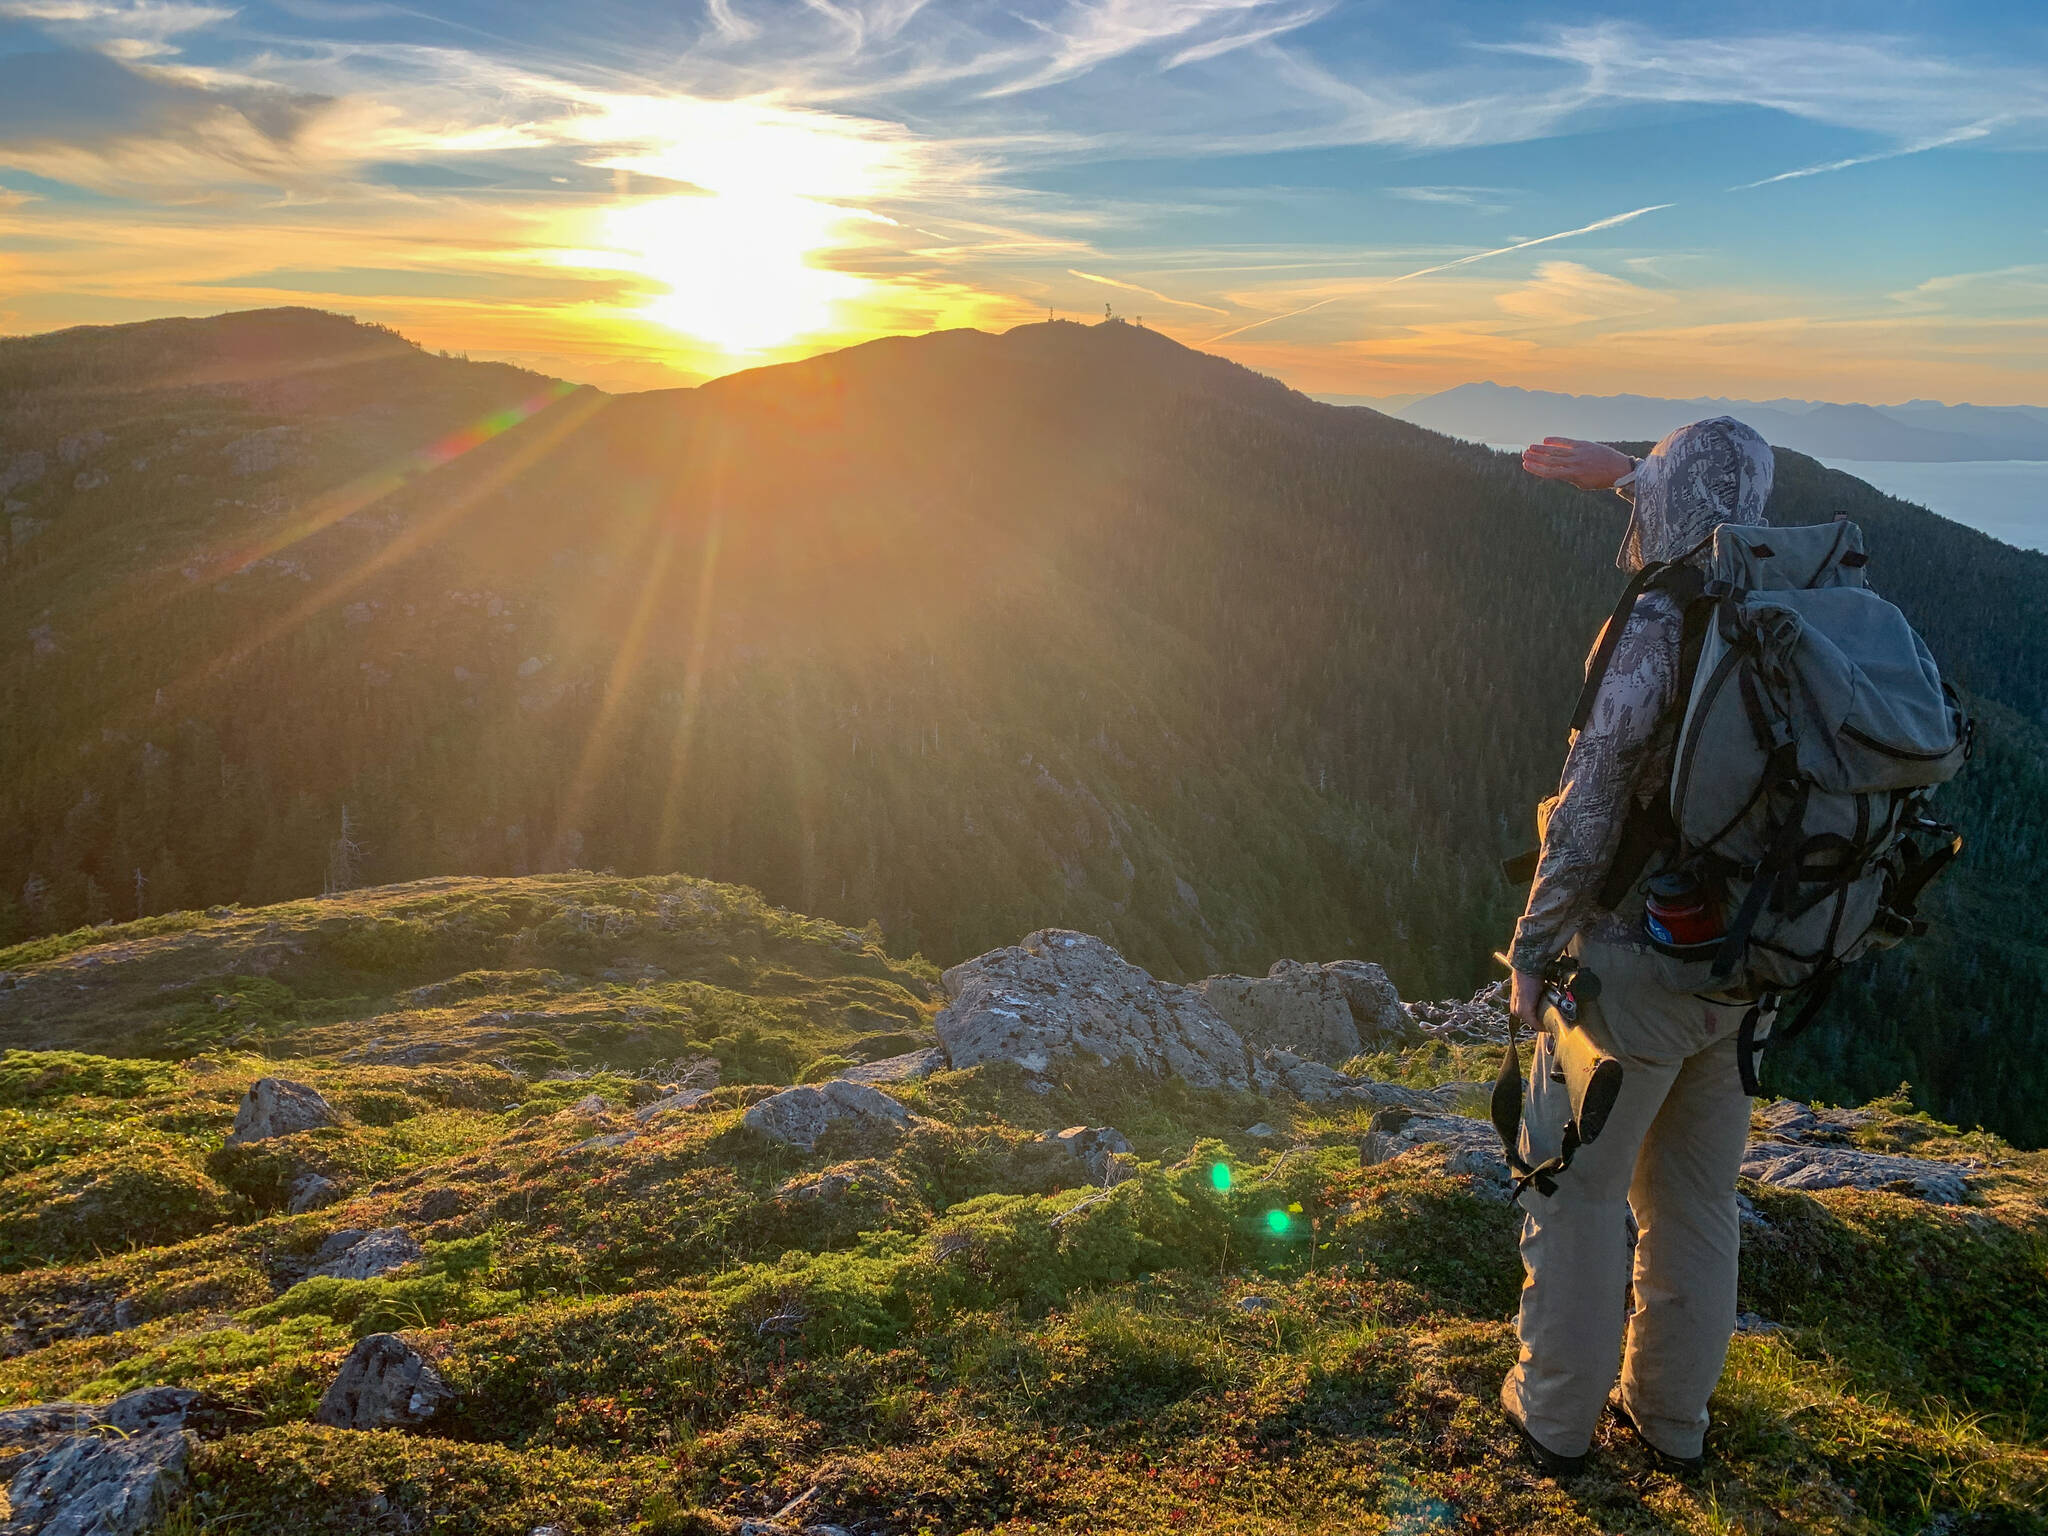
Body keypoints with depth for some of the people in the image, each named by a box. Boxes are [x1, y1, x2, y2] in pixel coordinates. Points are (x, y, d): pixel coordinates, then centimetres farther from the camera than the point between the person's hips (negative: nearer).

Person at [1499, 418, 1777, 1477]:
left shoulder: (1658, 627, -21)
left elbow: (1588, 814, -23)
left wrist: (1530, 955, -13)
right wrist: (1623, 477, 29)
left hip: (1634, 964, -6)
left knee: (1576, 1194, 11)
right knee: (1696, 1200, 20)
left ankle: (1555, 1417, 25)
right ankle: (1672, 1412, 35)